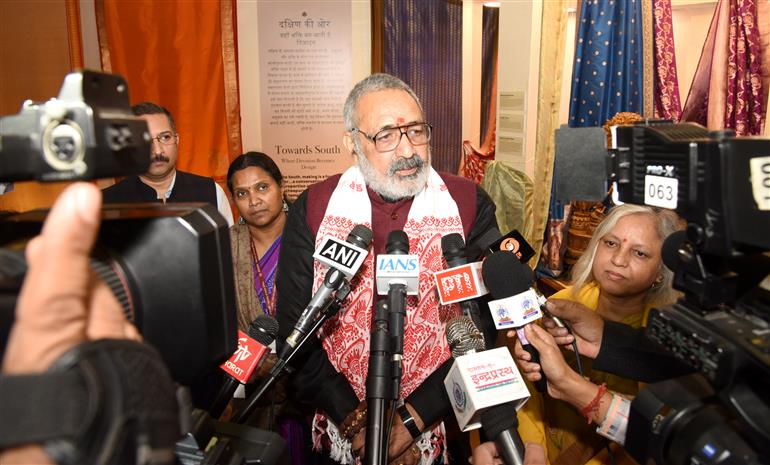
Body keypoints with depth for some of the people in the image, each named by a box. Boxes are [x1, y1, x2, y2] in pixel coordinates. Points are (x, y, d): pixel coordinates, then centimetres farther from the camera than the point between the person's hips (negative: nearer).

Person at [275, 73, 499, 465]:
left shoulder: (469, 206, -10)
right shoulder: (312, 210, -8)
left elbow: (481, 327, -11)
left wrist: (410, 420, -16)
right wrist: (354, 422, -13)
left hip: (439, 428, 0)